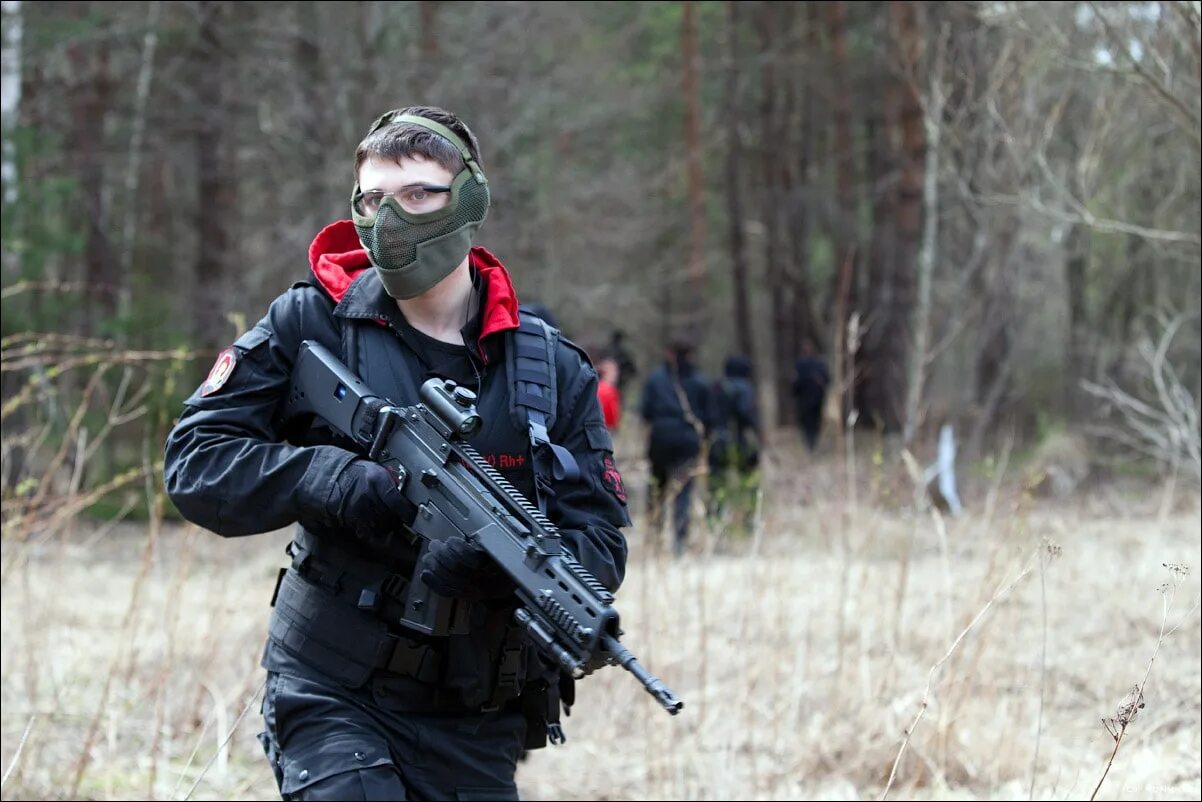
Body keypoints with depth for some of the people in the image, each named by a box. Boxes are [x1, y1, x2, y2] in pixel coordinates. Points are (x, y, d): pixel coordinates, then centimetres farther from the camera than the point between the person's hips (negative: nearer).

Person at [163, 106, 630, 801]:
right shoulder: (310, 326, -1)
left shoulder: (553, 368, 3)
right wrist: (331, 480, -20)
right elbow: (195, 459, -5)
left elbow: (601, 543, -1)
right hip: (335, 698, -3)